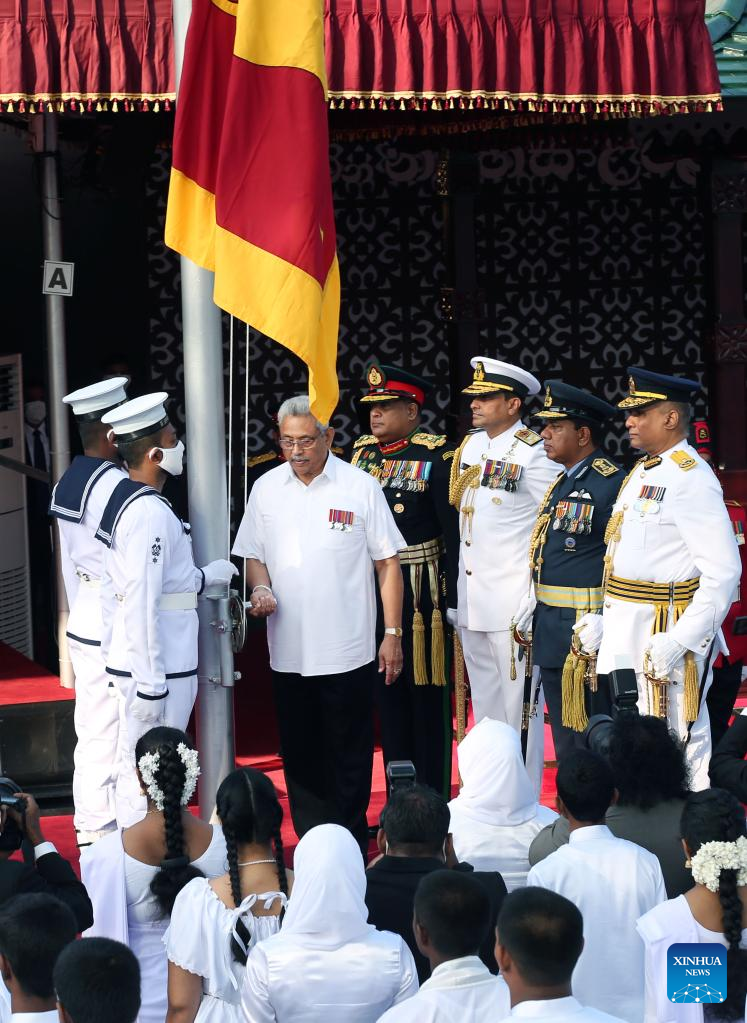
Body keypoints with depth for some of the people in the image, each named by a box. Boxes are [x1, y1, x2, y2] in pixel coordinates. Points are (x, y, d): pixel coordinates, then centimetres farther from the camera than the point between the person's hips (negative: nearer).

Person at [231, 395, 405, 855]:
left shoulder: (360, 487, -3)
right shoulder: (266, 488, 6)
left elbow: (388, 563, 0)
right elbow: (254, 555, 15)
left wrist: (393, 634, -4)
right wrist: (260, 588, -7)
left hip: (348, 651, -3)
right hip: (289, 650, 3)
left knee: (349, 758, 3)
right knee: (300, 756, 9)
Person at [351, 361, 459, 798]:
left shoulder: (437, 455, -9)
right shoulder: (362, 451, 9)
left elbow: (455, 533, -10)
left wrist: (454, 600, -13)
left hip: (422, 593, -6)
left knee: (428, 692, 1)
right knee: (387, 694, 12)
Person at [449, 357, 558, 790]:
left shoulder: (533, 452, -12)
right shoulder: (470, 445, 11)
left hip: (513, 594, -8)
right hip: (472, 593, 8)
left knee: (520, 703, -2)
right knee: (484, 702, 15)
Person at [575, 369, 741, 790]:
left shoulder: (691, 479, -16)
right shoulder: (641, 473, 14)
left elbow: (724, 572, -22)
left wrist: (680, 641, -25)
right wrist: (606, 620, 14)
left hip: (663, 637, -10)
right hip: (624, 633, 10)